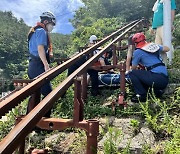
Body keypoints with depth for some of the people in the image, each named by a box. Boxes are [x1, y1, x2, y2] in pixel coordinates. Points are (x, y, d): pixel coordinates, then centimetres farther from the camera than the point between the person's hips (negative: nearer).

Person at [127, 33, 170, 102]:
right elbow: (167, 49, 30)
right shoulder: (153, 45, 14)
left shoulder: (138, 52, -2)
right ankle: (157, 90, 13)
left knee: (132, 73, -3)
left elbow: (133, 68, 8)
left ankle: (141, 95, -6)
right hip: (165, 79, 7)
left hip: (157, 78, -7)